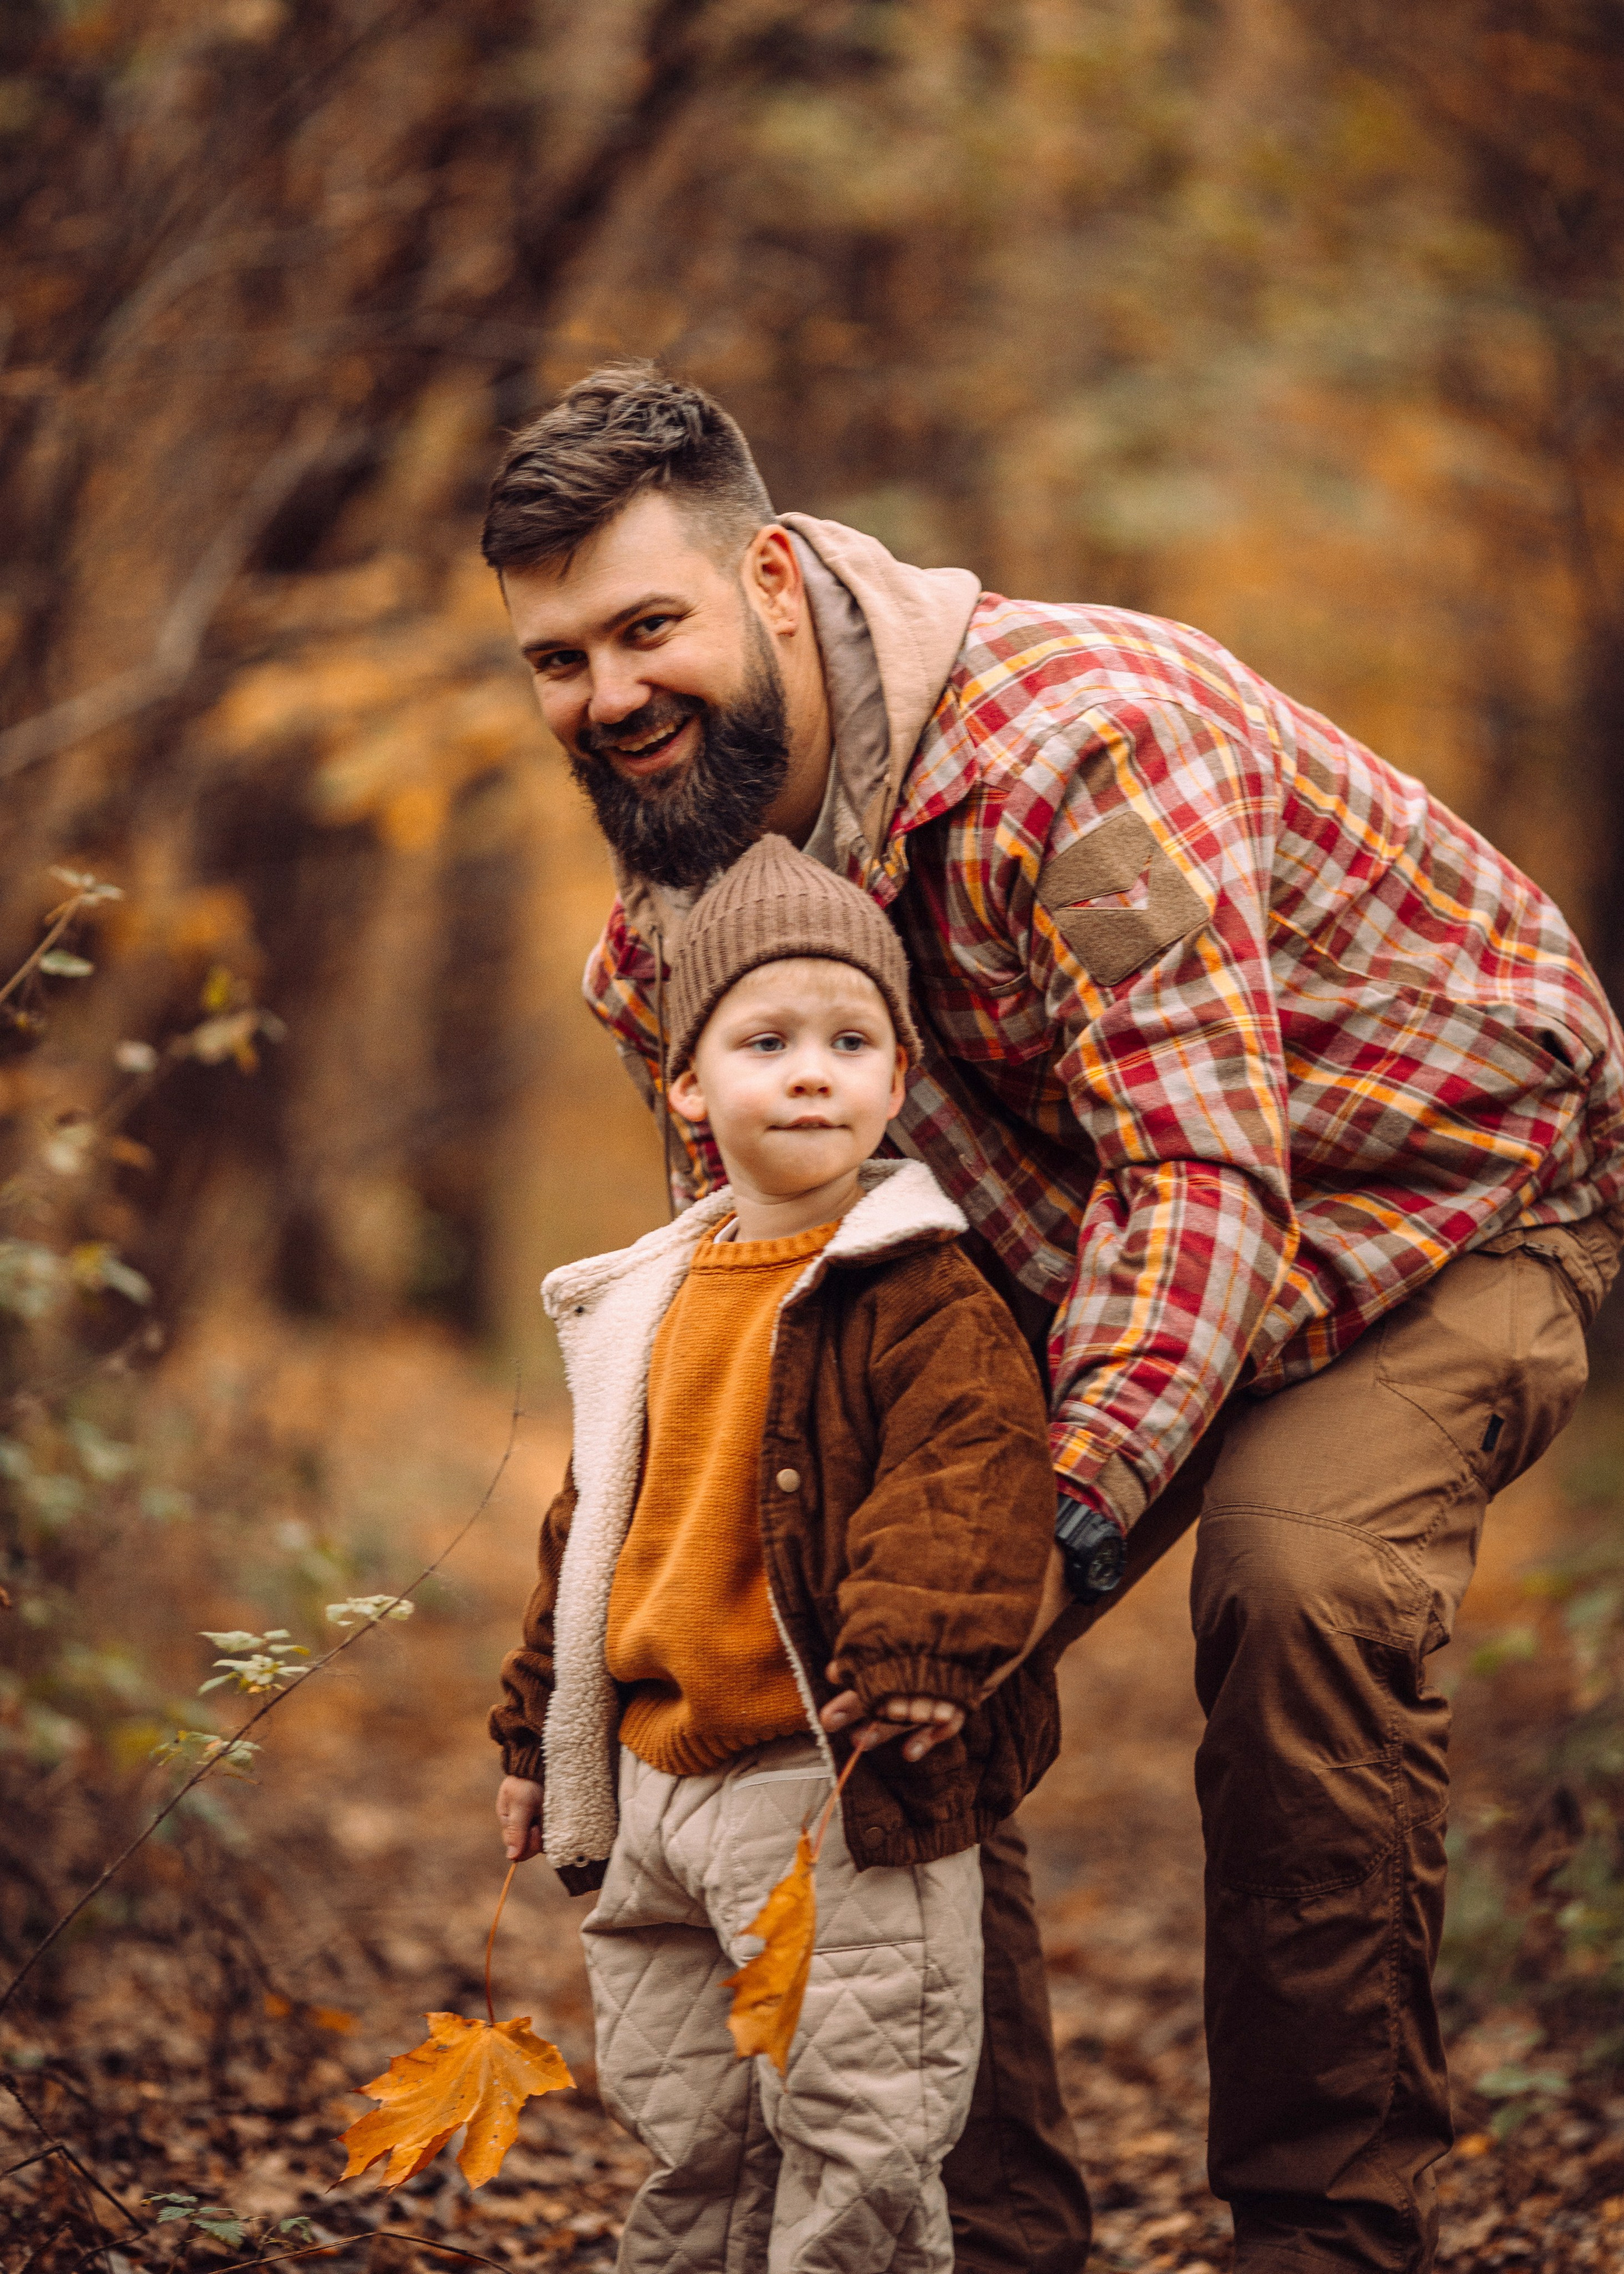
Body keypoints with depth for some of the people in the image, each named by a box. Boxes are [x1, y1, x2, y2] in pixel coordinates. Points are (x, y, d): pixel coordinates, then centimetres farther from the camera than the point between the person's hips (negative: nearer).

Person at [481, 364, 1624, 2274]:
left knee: (1300, 1582, -32)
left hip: (1443, 1192, -7)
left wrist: (1072, 1505, -48)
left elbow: (1203, 1169, -37)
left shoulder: (1078, 748, -33)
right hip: (1068, 1257, 7)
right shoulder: (665, 913, -7)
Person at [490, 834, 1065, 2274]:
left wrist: (912, 1670, -36)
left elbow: (969, 1491, -22)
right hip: (659, 1782, 7)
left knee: (856, 2130, -5)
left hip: (840, 1786, -7)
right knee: (689, 2131, 16)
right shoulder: (650, 1306, 12)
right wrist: (541, 1733, 24)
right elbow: (594, 1528, 21)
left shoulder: (930, 1303, -10)